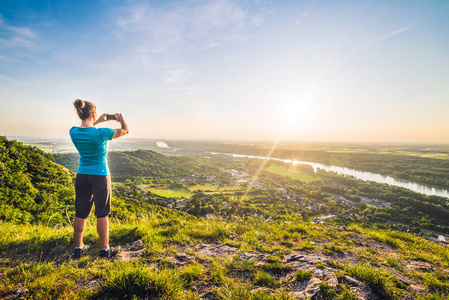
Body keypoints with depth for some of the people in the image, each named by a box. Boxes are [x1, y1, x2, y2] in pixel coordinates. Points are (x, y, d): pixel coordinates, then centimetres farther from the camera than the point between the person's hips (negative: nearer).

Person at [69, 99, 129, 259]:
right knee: (102, 214, 7)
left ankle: (78, 248, 30)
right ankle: (104, 249, 18)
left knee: (80, 214, 15)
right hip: (100, 176, -4)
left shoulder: (73, 132, -5)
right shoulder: (101, 133, -19)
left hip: (81, 176, 5)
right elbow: (125, 131, -3)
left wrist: (98, 122, 27)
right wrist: (121, 119, 16)